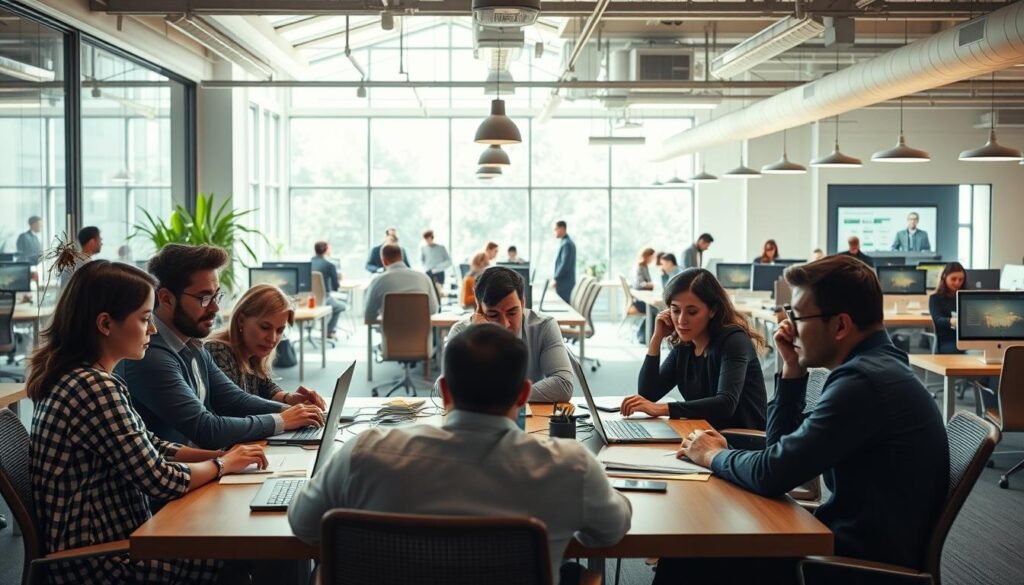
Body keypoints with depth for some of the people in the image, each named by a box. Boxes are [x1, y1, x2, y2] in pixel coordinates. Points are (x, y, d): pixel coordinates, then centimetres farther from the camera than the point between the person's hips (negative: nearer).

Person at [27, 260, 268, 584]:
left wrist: (220, 454, 2)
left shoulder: (79, 377, 7)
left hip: (104, 541, 9)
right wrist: (222, 464, -4)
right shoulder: (95, 388, -23)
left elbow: (148, 447, 13)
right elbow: (161, 481, -21)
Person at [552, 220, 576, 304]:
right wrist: (557, 278, 18)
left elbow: (565, 264, -21)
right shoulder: (567, 242, 17)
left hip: (564, 283, -10)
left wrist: (556, 279, -15)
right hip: (567, 282, 10)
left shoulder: (566, 244, -15)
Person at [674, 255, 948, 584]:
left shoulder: (864, 380, -22)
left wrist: (714, 455, -4)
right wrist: (793, 369, 4)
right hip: (862, 539, 9)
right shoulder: (874, 366, 10)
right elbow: (783, 448, 15)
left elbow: (772, 474, -23)